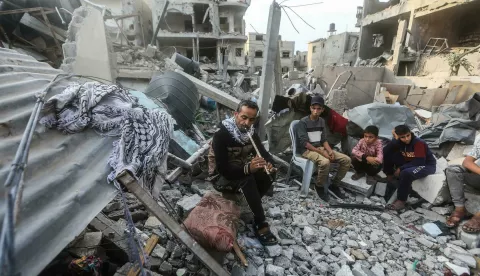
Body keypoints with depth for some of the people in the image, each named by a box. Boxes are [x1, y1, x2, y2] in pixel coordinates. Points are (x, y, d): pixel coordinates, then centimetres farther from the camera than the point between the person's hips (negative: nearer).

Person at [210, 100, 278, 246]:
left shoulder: (251, 134, -3)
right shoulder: (220, 136, -24)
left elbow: (264, 154, -5)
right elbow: (223, 169, -31)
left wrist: (269, 164, -30)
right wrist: (248, 168, -46)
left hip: (245, 171, 6)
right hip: (224, 177, -6)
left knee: (269, 173, -21)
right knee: (247, 179, -35)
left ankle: (253, 207, -7)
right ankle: (261, 224, -24)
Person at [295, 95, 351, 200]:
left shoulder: (322, 121, 10)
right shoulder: (303, 122, -12)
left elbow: (324, 140, 11)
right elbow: (304, 143, -18)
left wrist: (330, 151, -9)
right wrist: (321, 152, -23)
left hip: (320, 148, 7)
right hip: (307, 150, -7)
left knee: (346, 160, -6)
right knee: (325, 162, -37)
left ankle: (334, 184, 10)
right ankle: (319, 186, -9)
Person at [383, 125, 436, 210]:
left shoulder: (419, 143, -24)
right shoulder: (399, 142, -8)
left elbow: (419, 162, -29)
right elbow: (385, 152, -19)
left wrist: (401, 168, -25)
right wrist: (395, 139, -29)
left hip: (427, 165, -6)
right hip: (411, 164, 6)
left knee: (406, 173, -38)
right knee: (390, 155, -17)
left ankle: (401, 201, -23)